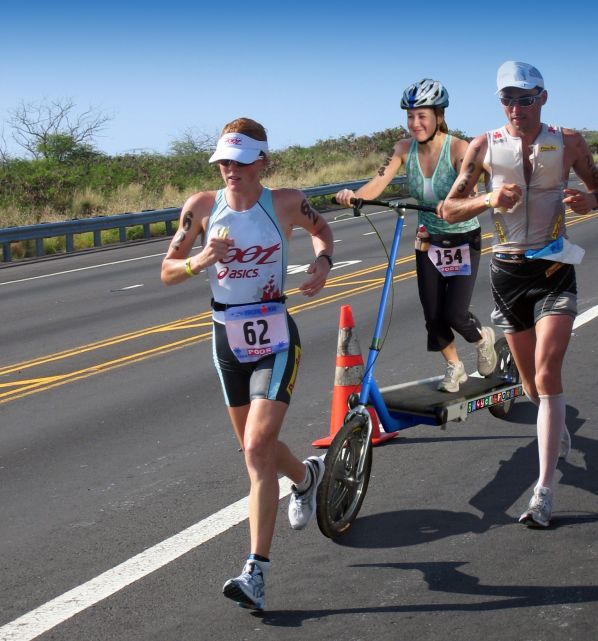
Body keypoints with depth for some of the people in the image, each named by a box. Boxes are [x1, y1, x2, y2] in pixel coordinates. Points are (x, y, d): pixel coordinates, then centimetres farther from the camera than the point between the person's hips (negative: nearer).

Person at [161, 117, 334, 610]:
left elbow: (321, 228, 13)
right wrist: (201, 261, -21)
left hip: (275, 341, -4)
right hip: (228, 340, 4)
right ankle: (307, 476, 53)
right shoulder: (202, 206, -6)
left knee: (257, 449, -15)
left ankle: (256, 573, -12)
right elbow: (168, 271, -1)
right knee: (255, 444, 19)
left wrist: (323, 261, -7)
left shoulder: (286, 202, -9)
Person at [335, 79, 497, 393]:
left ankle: (483, 338, 27)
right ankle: (454, 367, 30)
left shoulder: (458, 148, -20)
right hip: (429, 241, 4)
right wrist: (353, 194, -40)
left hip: (463, 240, -4)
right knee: (433, 316, 3)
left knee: (454, 314, -9)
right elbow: (377, 184, -20)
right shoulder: (404, 148, -9)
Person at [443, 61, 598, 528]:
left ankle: (544, 490, -13)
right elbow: (449, 209, -2)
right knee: (531, 379, 13)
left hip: (554, 268, -2)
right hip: (508, 269, 2)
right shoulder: (484, 146, -1)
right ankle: (559, 432, 47)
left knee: (547, 374, -15)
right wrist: (488, 200, -22)